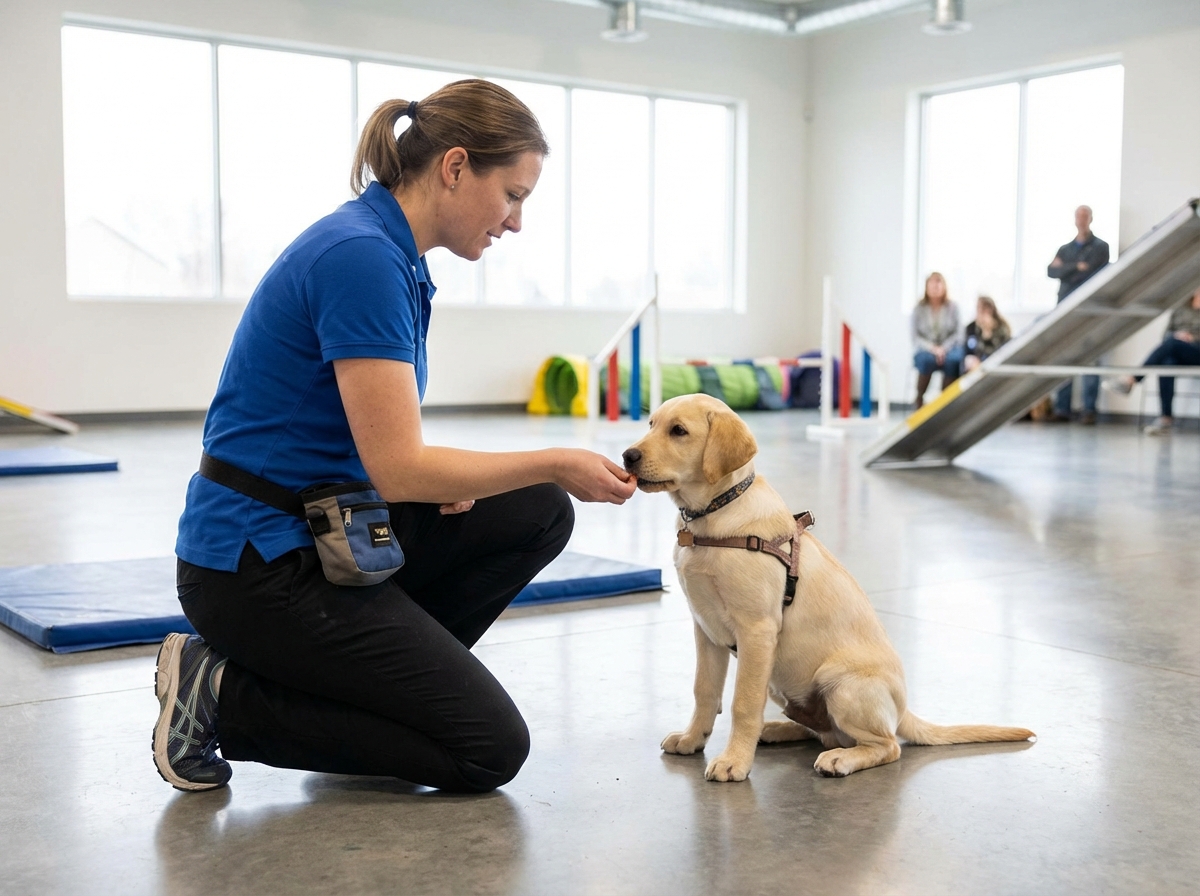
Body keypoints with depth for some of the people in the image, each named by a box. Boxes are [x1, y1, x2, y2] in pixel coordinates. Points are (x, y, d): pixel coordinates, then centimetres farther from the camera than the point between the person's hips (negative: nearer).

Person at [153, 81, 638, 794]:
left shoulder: (393, 255, 9)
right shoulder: (361, 255, -21)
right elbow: (398, 468, -23)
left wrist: (443, 472, -2)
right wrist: (555, 463, -14)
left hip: (327, 527, 9)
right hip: (259, 566, -9)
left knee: (538, 515, 6)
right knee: (489, 748, -6)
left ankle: (374, 677, 10)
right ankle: (227, 696, 0)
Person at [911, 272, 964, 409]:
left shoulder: (952, 307, 1)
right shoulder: (920, 309, 1)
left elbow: (956, 334, 1)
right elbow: (915, 337, -1)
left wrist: (943, 348, -16)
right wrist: (932, 348, -17)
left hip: (948, 348, 0)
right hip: (926, 349, 0)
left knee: (952, 360, -35)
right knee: (926, 359, -36)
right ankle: (919, 401, -21)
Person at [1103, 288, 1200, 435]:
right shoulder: (1180, 309, 20)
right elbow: (1167, 334, 15)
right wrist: (1176, 335, -6)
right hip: (1176, 357, 3)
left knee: (1172, 343, -34)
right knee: (1167, 364, -35)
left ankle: (1130, 380, -37)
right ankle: (1166, 417, -41)